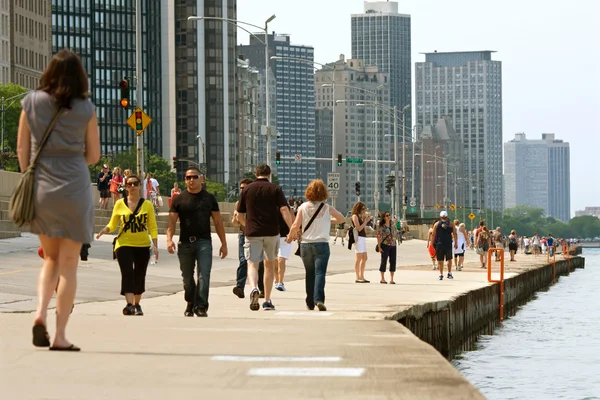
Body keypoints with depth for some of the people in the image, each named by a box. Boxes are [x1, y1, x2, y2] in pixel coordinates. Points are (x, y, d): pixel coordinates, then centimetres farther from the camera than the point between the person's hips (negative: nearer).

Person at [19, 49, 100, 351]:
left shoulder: (31, 102, 2)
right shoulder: (85, 109, -2)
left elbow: (22, 150, 5)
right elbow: (93, 155, 5)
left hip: (40, 190, 3)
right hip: (74, 189, -2)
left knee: (51, 259, 18)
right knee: (69, 264, 4)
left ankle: (40, 312, -6)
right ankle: (60, 335, 2)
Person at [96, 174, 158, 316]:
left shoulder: (147, 205, 4)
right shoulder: (120, 204, 3)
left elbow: (153, 227, 3)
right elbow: (113, 224, 7)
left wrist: (155, 244, -7)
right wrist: (105, 230, -15)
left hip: (143, 245, 2)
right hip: (124, 244, -2)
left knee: (139, 276, 8)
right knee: (127, 274, -17)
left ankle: (137, 304, 24)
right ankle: (129, 304, -27)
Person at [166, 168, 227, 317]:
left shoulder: (209, 198, 8)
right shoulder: (179, 199, 6)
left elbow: (218, 222, 11)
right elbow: (172, 222, 1)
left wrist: (224, 243, 7)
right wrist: (169, 239, -15)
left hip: (204, 242, -1)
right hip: (185, 243, 1)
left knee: (203, 275, -14)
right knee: (187, 278, 9)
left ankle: (201, 307, -15)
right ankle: (190, 305, 26)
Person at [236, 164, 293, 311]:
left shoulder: (247, 189, 6)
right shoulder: (275, 189, 2)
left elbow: (240, 215, 10)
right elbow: (284, 210, -10)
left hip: (253, 233, 0)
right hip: (272, 232, 0)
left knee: (252, 264, 1)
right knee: (269, 264, 16)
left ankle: (254, 288, -31)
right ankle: (267, 301, 17)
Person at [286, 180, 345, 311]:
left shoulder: (303, 207, -1)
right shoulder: (326, 208, 0)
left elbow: (295, 226, -4)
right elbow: (341, 218, 16)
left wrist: (290, 237, 14)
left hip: (306, 245, 2)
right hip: (322, 244, -2)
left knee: (310, 274, 13)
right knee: (320, 273, -8)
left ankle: (310, 303, 19)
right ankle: (319, 299, -26)